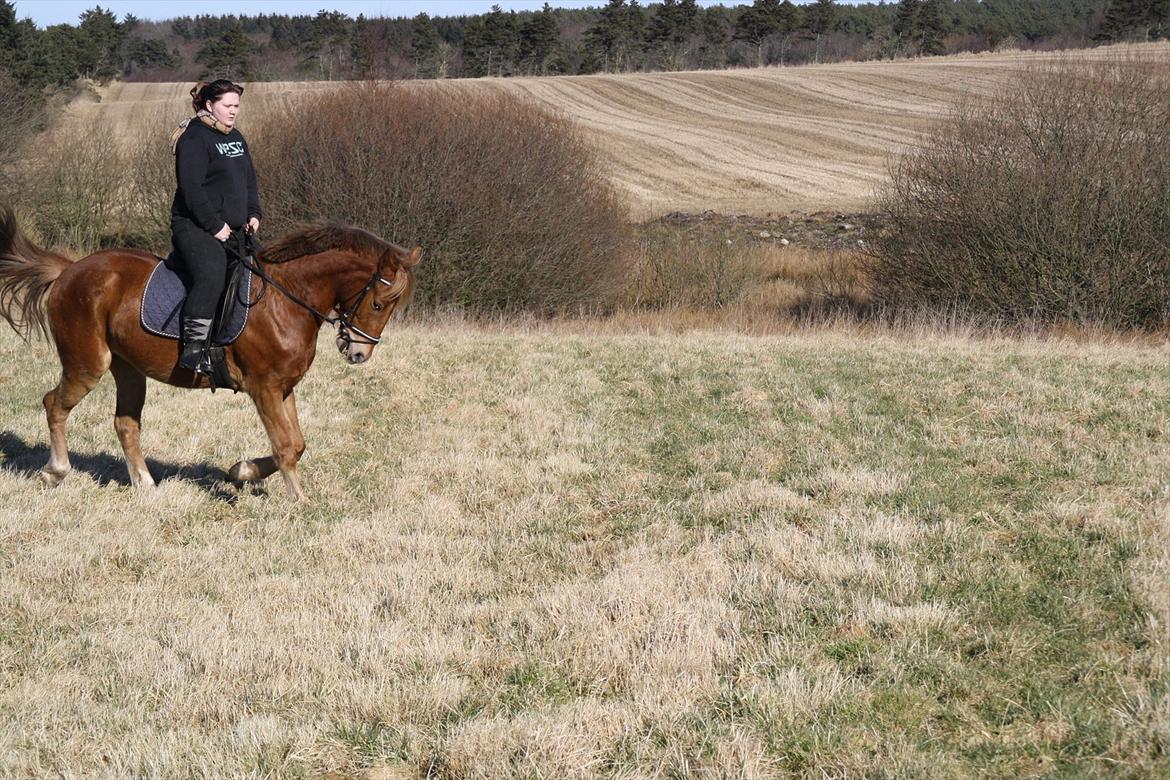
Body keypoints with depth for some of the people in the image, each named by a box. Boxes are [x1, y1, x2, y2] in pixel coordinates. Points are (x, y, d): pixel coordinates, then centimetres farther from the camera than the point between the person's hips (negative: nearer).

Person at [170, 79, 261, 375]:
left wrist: (253, 214, 8)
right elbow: (191, 189, -17)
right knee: (212, 274, -31)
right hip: (195, 228, -10)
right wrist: (215, 226, -19)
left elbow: (250, 180, 25)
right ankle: (194, 347, -34)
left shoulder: (236, 138, 19)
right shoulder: (195, 138, -9)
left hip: (232, 229, 10)